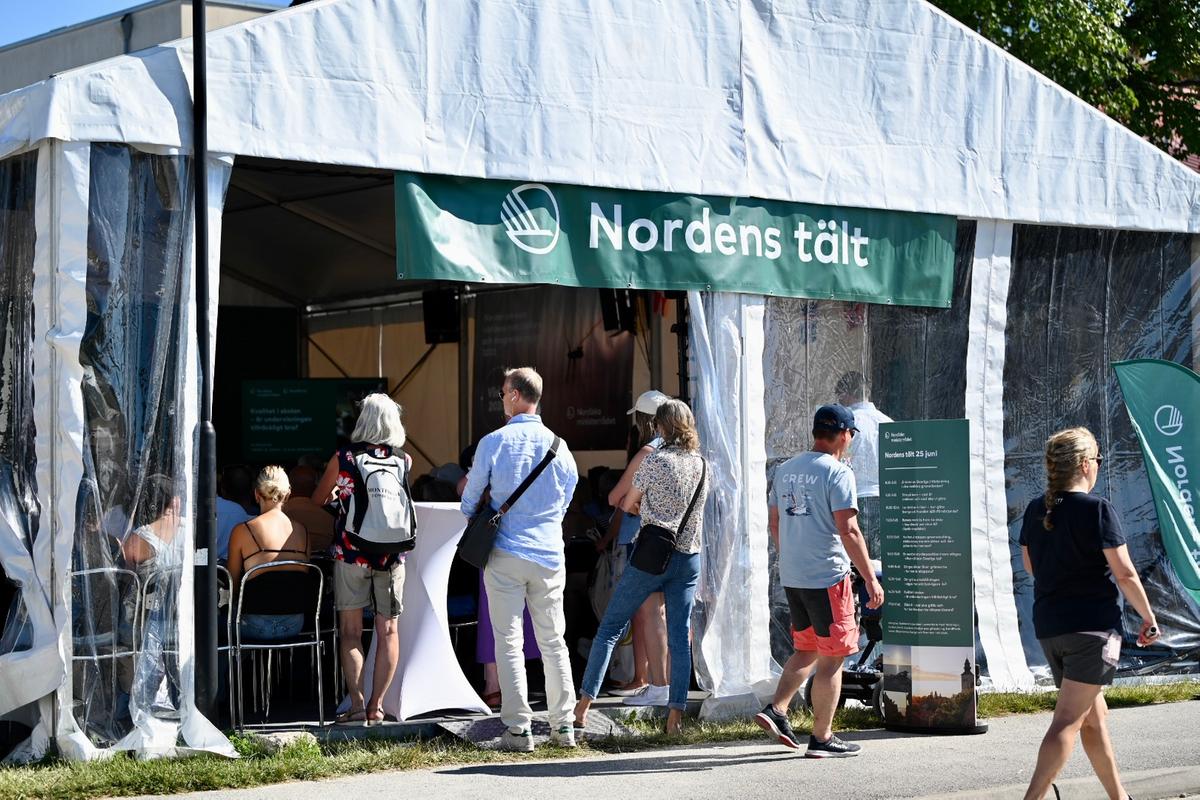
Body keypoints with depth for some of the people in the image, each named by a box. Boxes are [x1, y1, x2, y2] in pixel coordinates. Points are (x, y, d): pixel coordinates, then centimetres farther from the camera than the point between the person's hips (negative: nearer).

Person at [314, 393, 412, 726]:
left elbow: (317, 499, 9)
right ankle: (376, 705, 7)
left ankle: (356, 704, -5)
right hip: (391, 555, 2)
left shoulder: (343, 458, -4)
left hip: (350, 552, -2)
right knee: (388, 631, 8)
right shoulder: (404, 461, 1)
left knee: (350, 632, 3)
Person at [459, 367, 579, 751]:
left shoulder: (493, 442, -6)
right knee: (553, 641, 10)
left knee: (509, 642, 0)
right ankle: (563, 726, 11)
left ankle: (518, 729, -3)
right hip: (549, 554, 3)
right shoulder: (558, 445, 0)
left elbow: (470, 499, 6)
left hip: (506, 553, -3)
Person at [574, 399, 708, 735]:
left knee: (610, 628, 3)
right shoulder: (701, 465, 6)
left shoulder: (655, 461, -9)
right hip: (689, 558, 4)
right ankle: (676, 714, -1)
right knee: (680, 638, 5)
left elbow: (628, 504, 1)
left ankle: (583, 705, 2)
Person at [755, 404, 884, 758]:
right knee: (832, 658, 1)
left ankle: (776, 710, 7)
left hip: (791, 577, 7)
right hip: (827, 577, -7)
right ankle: (822, 738, 4)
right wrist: (871, 580, -14)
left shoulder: (785, 470, 11)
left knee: (806, 649, 20)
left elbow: (774, 522, 19)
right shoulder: (837, 473, -12)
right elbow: (848, 532, -18)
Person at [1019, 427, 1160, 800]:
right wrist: (1149, 617, -1)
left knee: (1094, 716, 19)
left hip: (1048, 626, 7)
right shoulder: (1097, 509, -13)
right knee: (1068, 721, -10)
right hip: (1093, 626, -7)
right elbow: (1125, 573, -13)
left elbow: (1029, 564, 19)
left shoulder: (1035, 511, 6)